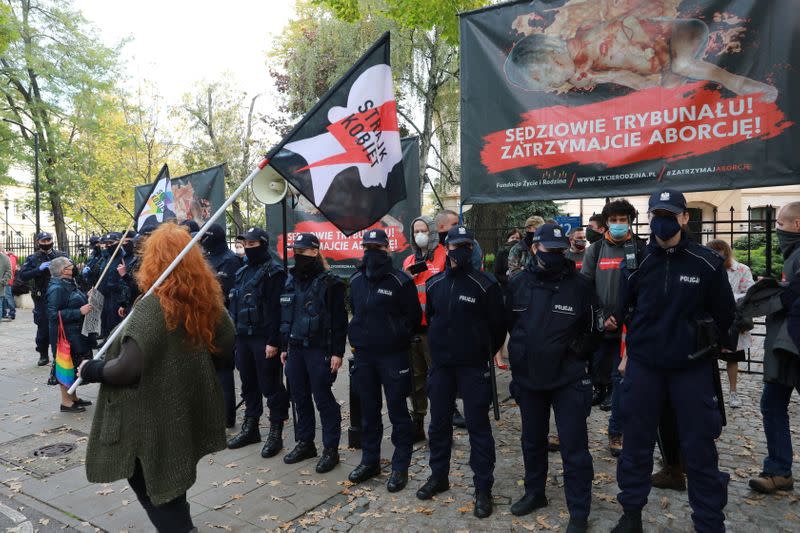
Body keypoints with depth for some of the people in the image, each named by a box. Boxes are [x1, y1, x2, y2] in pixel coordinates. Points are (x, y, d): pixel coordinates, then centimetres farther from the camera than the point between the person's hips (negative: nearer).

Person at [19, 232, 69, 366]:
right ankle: (43, 355, 19)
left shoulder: (61, 255, 5)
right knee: (43, 327, 6)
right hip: (42, 298, -1)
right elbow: (22, 276, -6)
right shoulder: (33, 258, 2)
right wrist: (39, 269, -18)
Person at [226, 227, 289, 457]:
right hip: (243, 337, 8)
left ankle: (276, 433, 11)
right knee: (248, 384, 17)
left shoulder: (274, 272, -10)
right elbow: (233, 304, 18)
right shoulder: (242, 272, 15)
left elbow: (276, 309, -17)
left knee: (271, 386, 0)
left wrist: (273, 341, -21)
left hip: (264, 339, -8)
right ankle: (250, 427, 32)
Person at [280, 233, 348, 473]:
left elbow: (339, 320, -11)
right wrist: (284, 347, 16)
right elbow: (285, 316, 18)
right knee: (300, 398, 14)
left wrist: (337, 352, -14)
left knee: (323, 399, 0)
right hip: (295, 349, 7)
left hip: (319, 350, -6)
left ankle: (331, 449, 12)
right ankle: (305, 443, 29)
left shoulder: (330, 282, -9)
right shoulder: (290, 281, 12)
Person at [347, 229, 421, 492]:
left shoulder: (400, 281, -10)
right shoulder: (356, 280, 7)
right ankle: (370, 461, 30)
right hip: (363, 355, 5)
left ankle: (400, 467, 17)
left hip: (393, 355, -5)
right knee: (368, 411, 15)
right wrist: (356, 338, 12)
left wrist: (397, 337, -3)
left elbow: (414, 316, -4)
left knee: (397, 411, 5)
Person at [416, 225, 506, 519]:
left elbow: (498, 324, -4)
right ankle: (438, 476, 32)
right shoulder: (434, 283, 4)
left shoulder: (485, 284, -10)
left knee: (477, 426, 2)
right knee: (438, 423, 14)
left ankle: (483, 488, 15)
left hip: (473, 367, -4)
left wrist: (486, 353, 4)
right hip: (440, 365, 5)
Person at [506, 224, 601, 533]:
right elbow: (509, 323, 12)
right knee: (532, 441, 19)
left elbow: (595, 329, 2)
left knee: (574, 447, 3)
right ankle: (534, 493, 39)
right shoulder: (519, 284, -1)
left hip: (568, 380, -3)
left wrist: (576, 351, -3)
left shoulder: (579, 285, -8)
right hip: (528, 378, 4)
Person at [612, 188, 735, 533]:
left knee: (699, 448, 7)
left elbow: (724, 314, 2)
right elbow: (621, 311, 4)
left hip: (692, 366, -1)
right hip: (644, 365, 2)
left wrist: (729, 354, 10)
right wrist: (626, 353, 6)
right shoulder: (637, 263, -2)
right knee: (636, 442, 11)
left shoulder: (707, 264, -7)